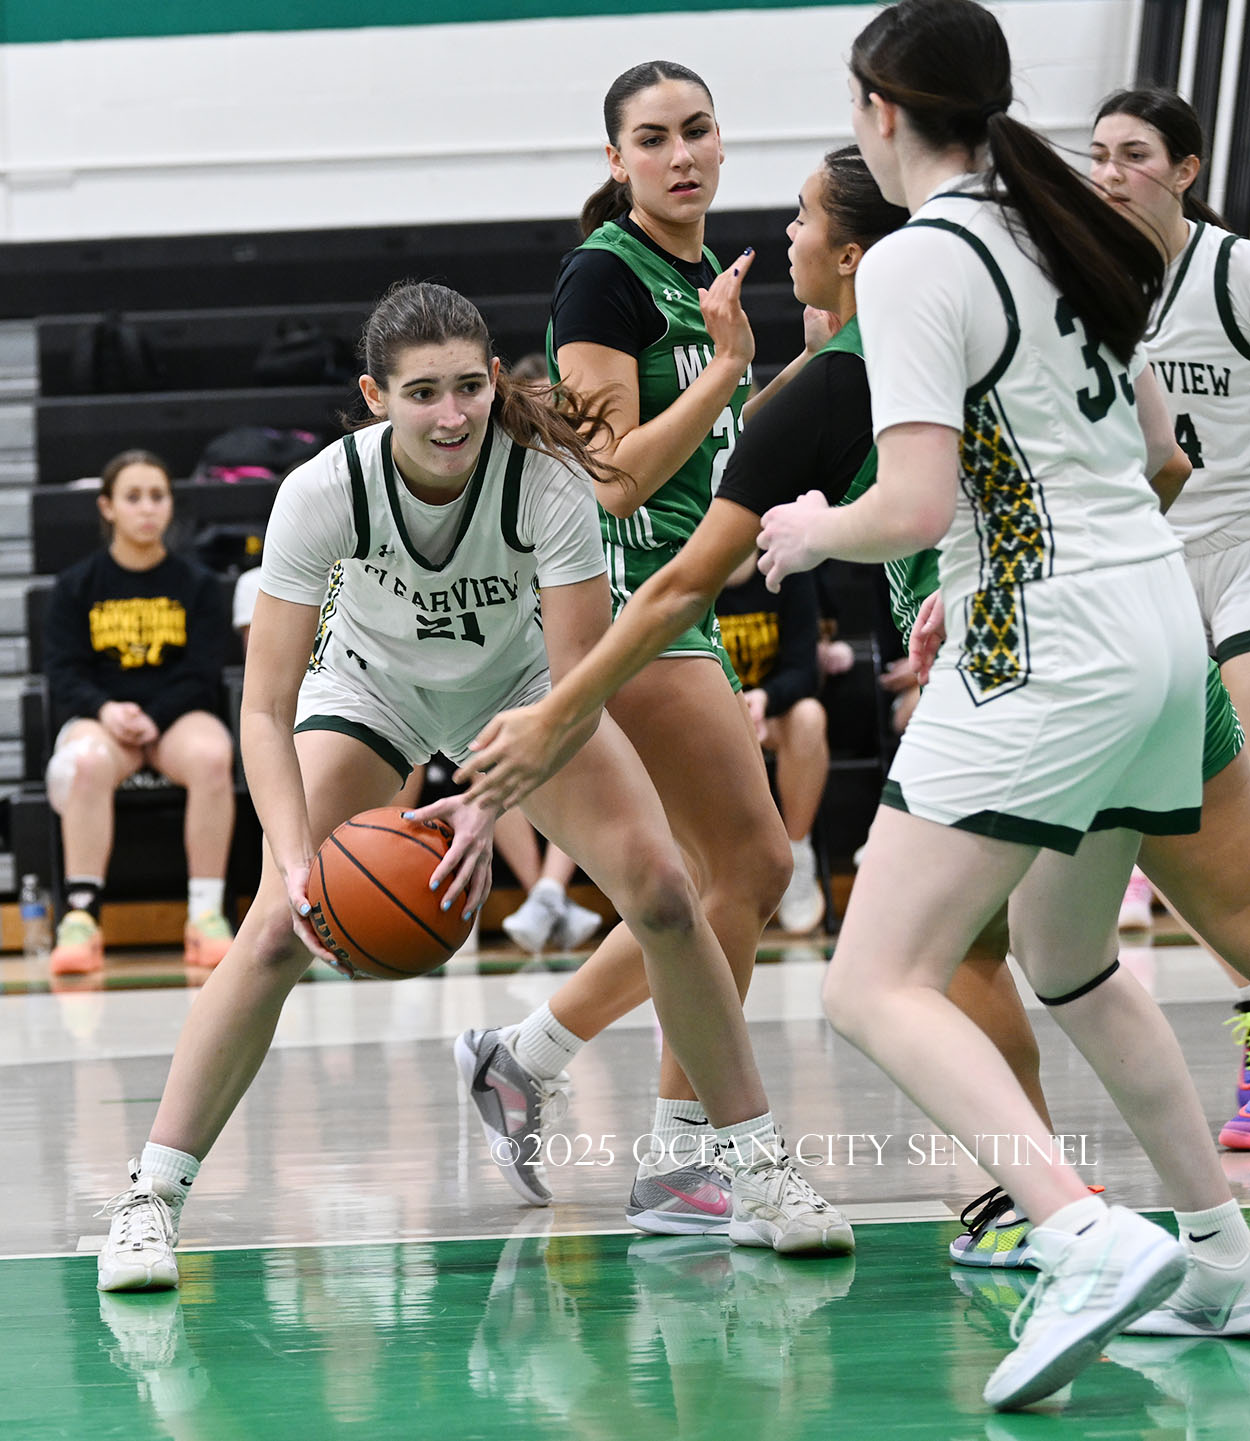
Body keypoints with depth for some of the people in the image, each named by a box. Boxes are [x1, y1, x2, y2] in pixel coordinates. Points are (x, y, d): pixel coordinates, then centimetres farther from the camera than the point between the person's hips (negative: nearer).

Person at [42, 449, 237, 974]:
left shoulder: (197, 585, 9)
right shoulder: (76, 586, 9)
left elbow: (201, 675, 2)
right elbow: (64, 676, 2)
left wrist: (147, 719, -15)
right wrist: (106, 711, -20)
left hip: (178, 714, 0)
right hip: (98, 717, 0)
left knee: (212, 755, -37)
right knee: (89, 762, -38)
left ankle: (207, 914, -32)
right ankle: (81, 915, -40)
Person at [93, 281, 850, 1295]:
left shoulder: (550, 478, -32)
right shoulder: (324, 492, -32)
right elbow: (266, 710, -30)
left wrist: (493, 803, -45)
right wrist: (295, 859, -44)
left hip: (523, 690, 1)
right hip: (369, 689, 0)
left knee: (661, 889, -17)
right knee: (279, 929, -18)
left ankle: (760, 1172, -2)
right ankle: (150, 1199, -7)